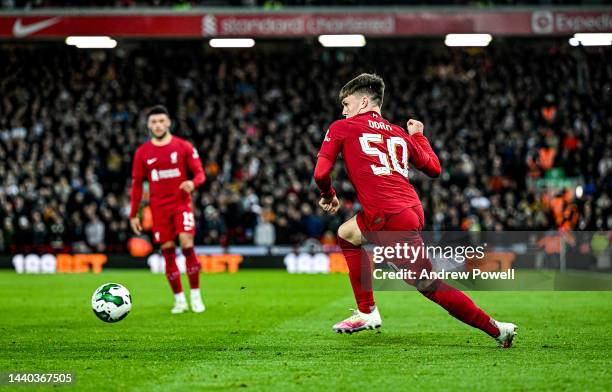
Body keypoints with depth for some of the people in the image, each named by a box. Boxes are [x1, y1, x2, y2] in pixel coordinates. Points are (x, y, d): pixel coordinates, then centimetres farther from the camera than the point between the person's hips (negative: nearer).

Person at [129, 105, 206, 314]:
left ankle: (196, 296, -4)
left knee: (187, 245, -16)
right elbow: (137, 185, 9)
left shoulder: (184, 147, 0)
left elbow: (200, 173, 1)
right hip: (159, 208, 2)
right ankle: (179, 299, 11)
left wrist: (193, 183, -23)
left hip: (182, 204, -2)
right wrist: (134, 214, 6)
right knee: (167, 252, 1)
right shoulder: (142, 152, 5)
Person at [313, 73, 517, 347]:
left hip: (391, 218, -8)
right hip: (412, 209, 8)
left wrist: (328, 196, 20)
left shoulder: (341, 128, 6)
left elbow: (321, 173, -2)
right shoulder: (399, 134, 20)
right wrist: (419, 136, 42)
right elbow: (434, 169, 26)